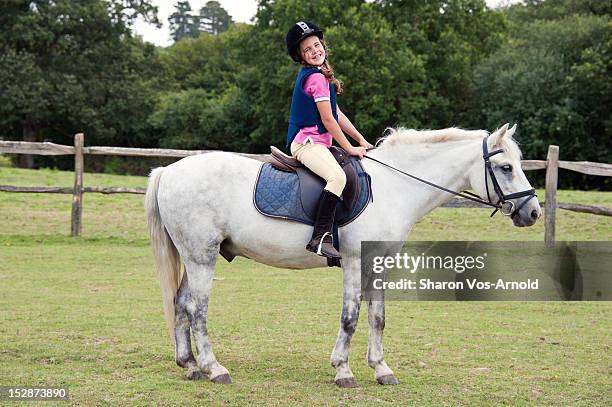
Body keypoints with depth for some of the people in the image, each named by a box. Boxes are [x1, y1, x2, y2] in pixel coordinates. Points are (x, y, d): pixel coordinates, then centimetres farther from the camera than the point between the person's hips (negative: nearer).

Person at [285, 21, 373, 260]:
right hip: (307, 142, -11)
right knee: (337, 176, -34)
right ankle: (320, 238, -41)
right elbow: (327, 119, -14)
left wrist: (361, 141, 15)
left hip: (317, 143, 11)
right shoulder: (317, 77, -12)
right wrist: (349, 148, -8)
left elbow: (337, 115, 20)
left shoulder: (316, 74, 19)